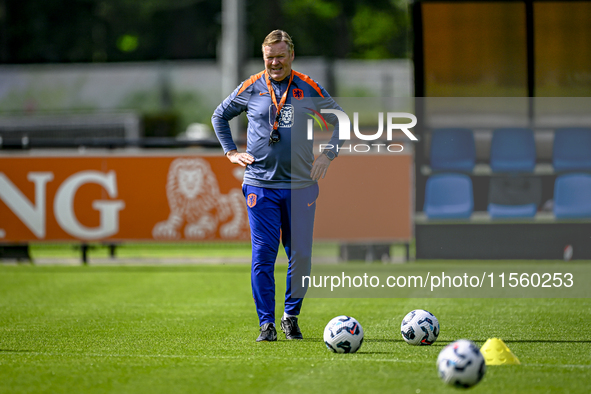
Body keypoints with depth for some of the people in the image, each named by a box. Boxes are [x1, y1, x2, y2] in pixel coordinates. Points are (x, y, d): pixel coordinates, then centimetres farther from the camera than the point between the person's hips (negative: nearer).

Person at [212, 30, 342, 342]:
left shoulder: (309, 89, 4)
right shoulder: (250, 89, 4)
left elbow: (340, 119, 16)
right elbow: (219, 116, 20)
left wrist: (328, 154, 5)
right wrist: (231, 152, 10)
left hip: (300, 186, 1)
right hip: (260, 185, -1)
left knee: (300, 256, 1)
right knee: (263, 256, -5)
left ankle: (291, 316, 18)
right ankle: (266, 324, 1)